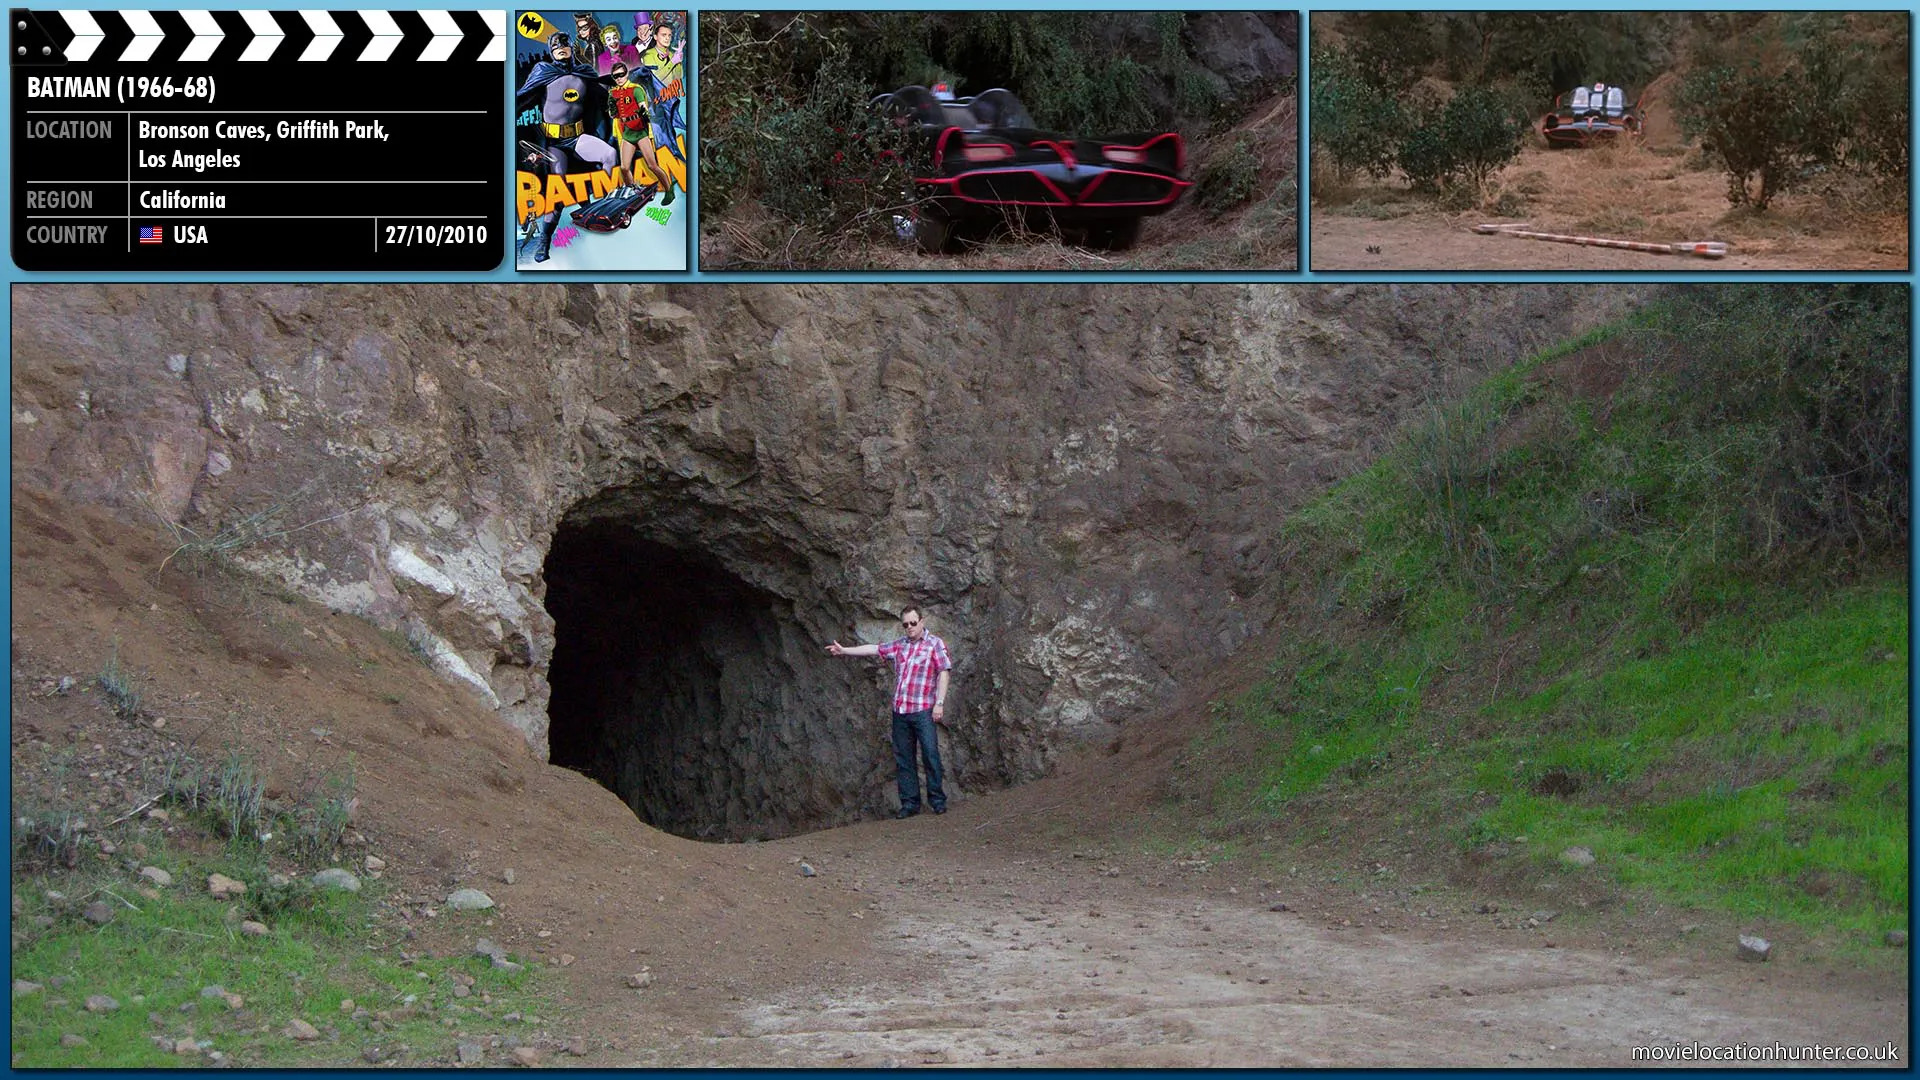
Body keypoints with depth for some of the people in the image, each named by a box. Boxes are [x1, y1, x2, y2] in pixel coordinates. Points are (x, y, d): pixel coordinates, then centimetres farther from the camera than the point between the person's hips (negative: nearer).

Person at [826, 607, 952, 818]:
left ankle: (938, 801, -3)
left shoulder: (935, 644, 0)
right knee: (903, 759, 5)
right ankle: (910, 803, 8)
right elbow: (873, 649, 20)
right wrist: (844, 650, 19)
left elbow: (943, 673, -6)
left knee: (930, 754, -9)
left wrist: (939, 703, -13)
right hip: (900, 710, 6)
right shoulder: (899, 646, 16)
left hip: (923, 711, -5)